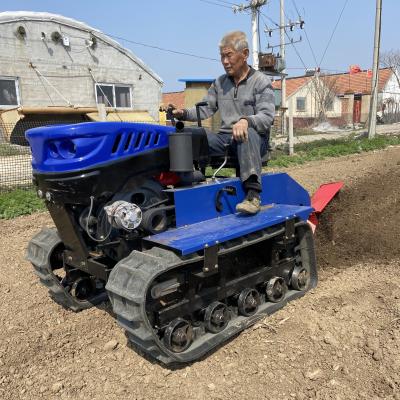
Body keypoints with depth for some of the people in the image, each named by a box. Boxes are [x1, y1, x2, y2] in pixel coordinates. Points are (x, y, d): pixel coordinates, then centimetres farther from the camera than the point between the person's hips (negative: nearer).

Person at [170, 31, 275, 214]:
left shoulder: (261, 82, 2)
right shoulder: (219, 83, 18)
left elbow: (267, 117, -11)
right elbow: (205, 109, 12)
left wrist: (246, 121, -32)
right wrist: (184, 113, -9)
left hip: (255, 139, -4)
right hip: (225, 138, 4)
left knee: (247, 134, -40)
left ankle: (253, 194, -47)